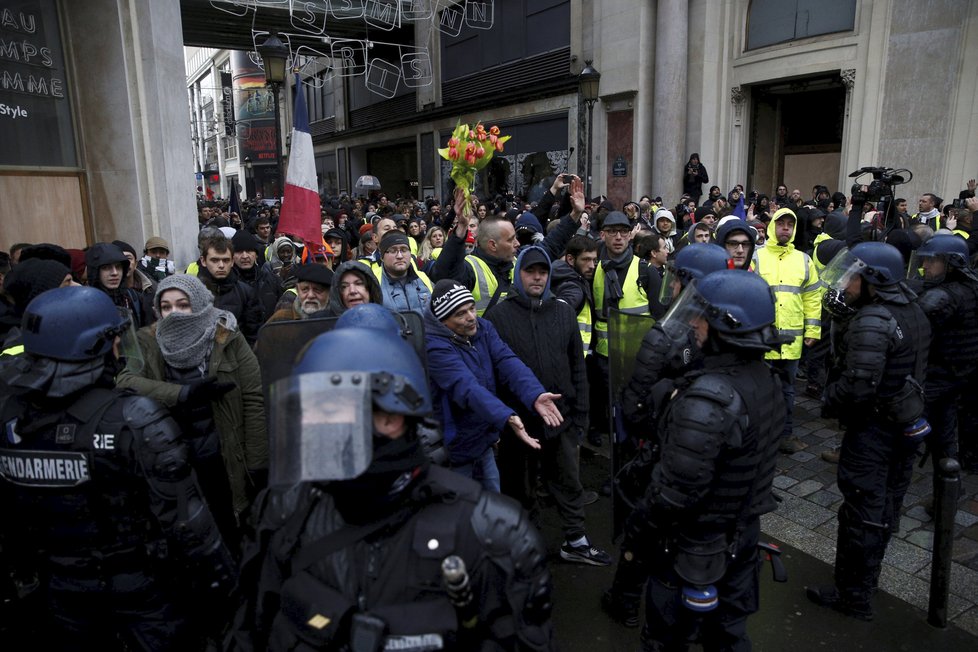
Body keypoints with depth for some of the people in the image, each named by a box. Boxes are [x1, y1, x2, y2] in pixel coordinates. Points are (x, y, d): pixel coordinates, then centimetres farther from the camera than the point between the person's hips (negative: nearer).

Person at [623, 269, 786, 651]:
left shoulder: (708, 398, -31)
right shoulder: (764, 377, -3)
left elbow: (675, 490, -28)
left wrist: (636, 532, -14)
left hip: (695, 546, -8)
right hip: (742, 532, 8)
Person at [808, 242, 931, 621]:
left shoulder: (872, 321, -24)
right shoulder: (912, 311, 7)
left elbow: (857, 386, -30)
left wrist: (828, 399, -10)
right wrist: (844, 317, 1)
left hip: (873, 428, -10)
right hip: (906, 423, 10)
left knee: (861, 513, 3)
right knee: (884, 508, 21)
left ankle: (853, 597, 17)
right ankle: (867, 578, 39)